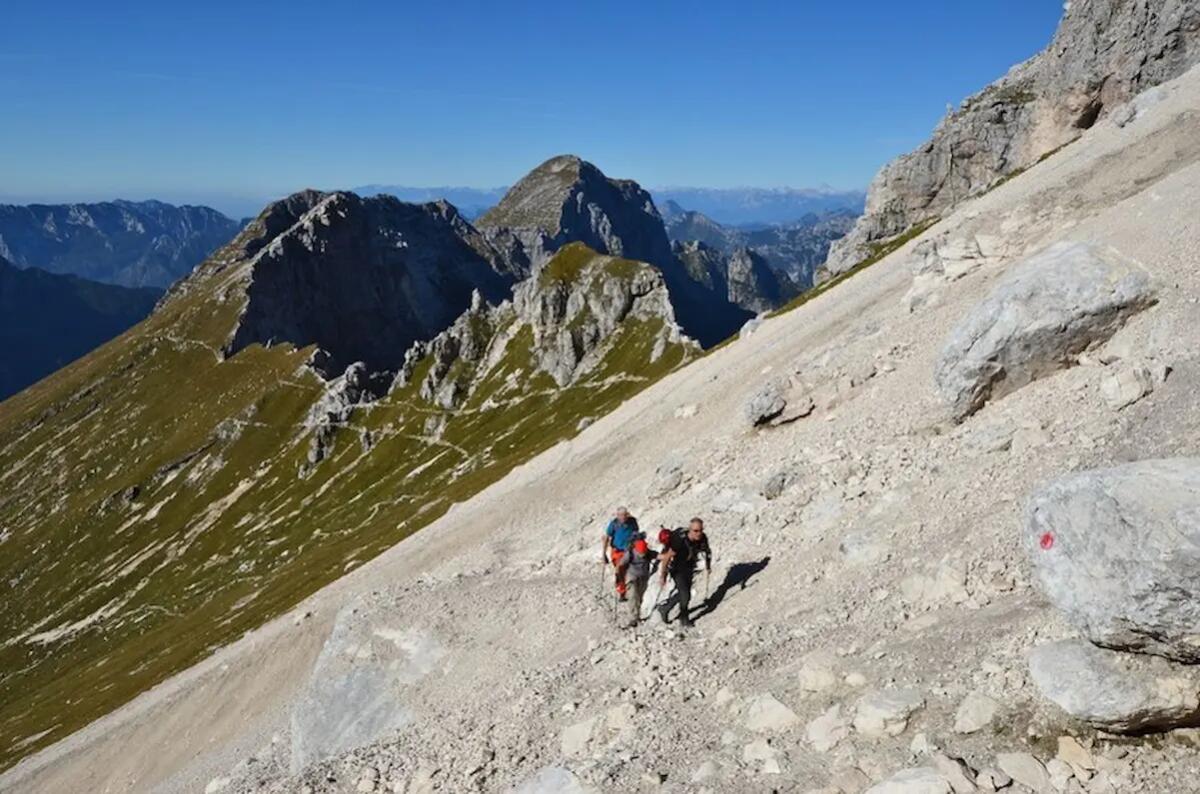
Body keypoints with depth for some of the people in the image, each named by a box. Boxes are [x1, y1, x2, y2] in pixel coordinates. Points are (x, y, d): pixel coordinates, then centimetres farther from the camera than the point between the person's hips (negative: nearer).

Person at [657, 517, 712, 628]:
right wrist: (662, 576, -23)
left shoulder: (703, 538, -20)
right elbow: (667, 557, -28)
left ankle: (665, 608, 42)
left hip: (689, 568, 6)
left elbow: (707, 551, 4)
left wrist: (708, 565, 15)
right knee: (685, 595, -8)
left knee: (682, 593, 18)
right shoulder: (680, 540, -36)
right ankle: (684, 619, 19)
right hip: (677, 568, -6)